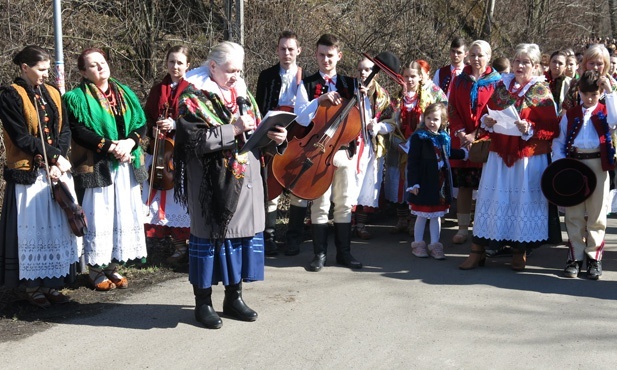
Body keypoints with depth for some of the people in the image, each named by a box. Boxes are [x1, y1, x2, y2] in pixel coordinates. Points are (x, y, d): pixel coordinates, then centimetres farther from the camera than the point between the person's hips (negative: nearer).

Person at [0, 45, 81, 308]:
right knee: (32, 227, -1)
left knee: (57, 227, 7)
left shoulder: (52, 94, 12)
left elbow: (64, 130, 6)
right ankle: (31, 285, 10)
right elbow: (21, 138, -12)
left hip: (57, 170, 6)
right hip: (29, 173, -6)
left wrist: (58, 161, -9)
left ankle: (52, 283, 16)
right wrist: (55, 157, -13)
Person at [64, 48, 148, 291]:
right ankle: (96, 269, 9)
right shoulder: (77, 98, 0)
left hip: (127, 165, 5)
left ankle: (113, 265, 17)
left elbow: (141, 124, 9)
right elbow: (78, 131, -12)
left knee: (124, 215, 6)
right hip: (96, 167, -5)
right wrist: (110, 146, -19)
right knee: (98, 217, -3)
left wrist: (129, 142, -11)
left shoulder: (125, 93, 14)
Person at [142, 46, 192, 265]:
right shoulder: (157, 90, 13)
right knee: (161, 197, 4)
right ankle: (178, 244, 14)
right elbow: (147, 117, 16)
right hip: (160, 151, 5)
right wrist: (153, 130, -3)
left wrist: (175, 124, -20)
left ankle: (183, 243, 6)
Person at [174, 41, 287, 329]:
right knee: (208, 235, 2)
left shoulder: (242, 93, 13)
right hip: (212, 184, -6)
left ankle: (234, 298, 24)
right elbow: (195, 140, -17)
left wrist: (275, 137, -4)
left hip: (245, 181, 6)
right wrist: (233, 129, -21)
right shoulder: (194, 98, -6)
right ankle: (203, 303, 16)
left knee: (244, 233, 9)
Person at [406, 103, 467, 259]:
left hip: (440, 183, 5)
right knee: (422, 215, 6)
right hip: (424, 183, -5)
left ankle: (435, 244, 21)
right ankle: (418, 244, 20)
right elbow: (412, 161, -13)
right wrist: (413, 183, -17)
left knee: (437, 215, 12)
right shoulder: (418, 137, -11)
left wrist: (464, 153, 38)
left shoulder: (444, 137, 7)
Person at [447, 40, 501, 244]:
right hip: (461, 140, 2)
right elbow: (452, 109, 6)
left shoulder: (496, 81, 1)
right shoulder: (460, 80, 10)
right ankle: (463, 228, 12)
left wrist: (476, 135, -12)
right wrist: (460, 132, -8)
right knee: (463, 186, 5)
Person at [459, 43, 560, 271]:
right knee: (491, 201, 4)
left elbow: (551, 130, -6)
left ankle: (519, 252, 19)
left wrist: (529, 130, -21)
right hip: (499, 154, 3)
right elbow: (489, 117, 18)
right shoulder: (502, 87, 9)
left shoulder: (541, 92, -2)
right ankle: (477, 252, 11)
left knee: (524, 202, 3)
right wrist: (487, 122, -4)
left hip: (528, 158, -3)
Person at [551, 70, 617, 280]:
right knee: (574, 215, 5)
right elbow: (558, 141, 8)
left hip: (598, 165, -1)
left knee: (596, 215, 2)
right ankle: (575, 257, 14)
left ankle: (594, 257, 12)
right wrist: (560, 162, -8)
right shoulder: (570, 115, 12)